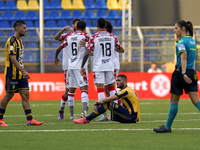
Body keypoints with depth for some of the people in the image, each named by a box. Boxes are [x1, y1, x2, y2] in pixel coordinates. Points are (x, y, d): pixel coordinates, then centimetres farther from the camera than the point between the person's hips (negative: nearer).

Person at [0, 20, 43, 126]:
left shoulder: (19, 41, 16)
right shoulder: (12, 41, -14)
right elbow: (12, 59, -20)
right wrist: (23, 71, -23)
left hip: (20, 74, 9)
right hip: (12, 74, -9)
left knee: (25, 95, 1)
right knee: (9, 95, -2)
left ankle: (30, 119, -3)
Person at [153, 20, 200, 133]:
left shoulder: (181, 42, -10)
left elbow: (184, 58, -21)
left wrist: (183, 74, -30)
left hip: (181, 72, -7)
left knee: (174, 101, 4)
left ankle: (167, 127, 12)